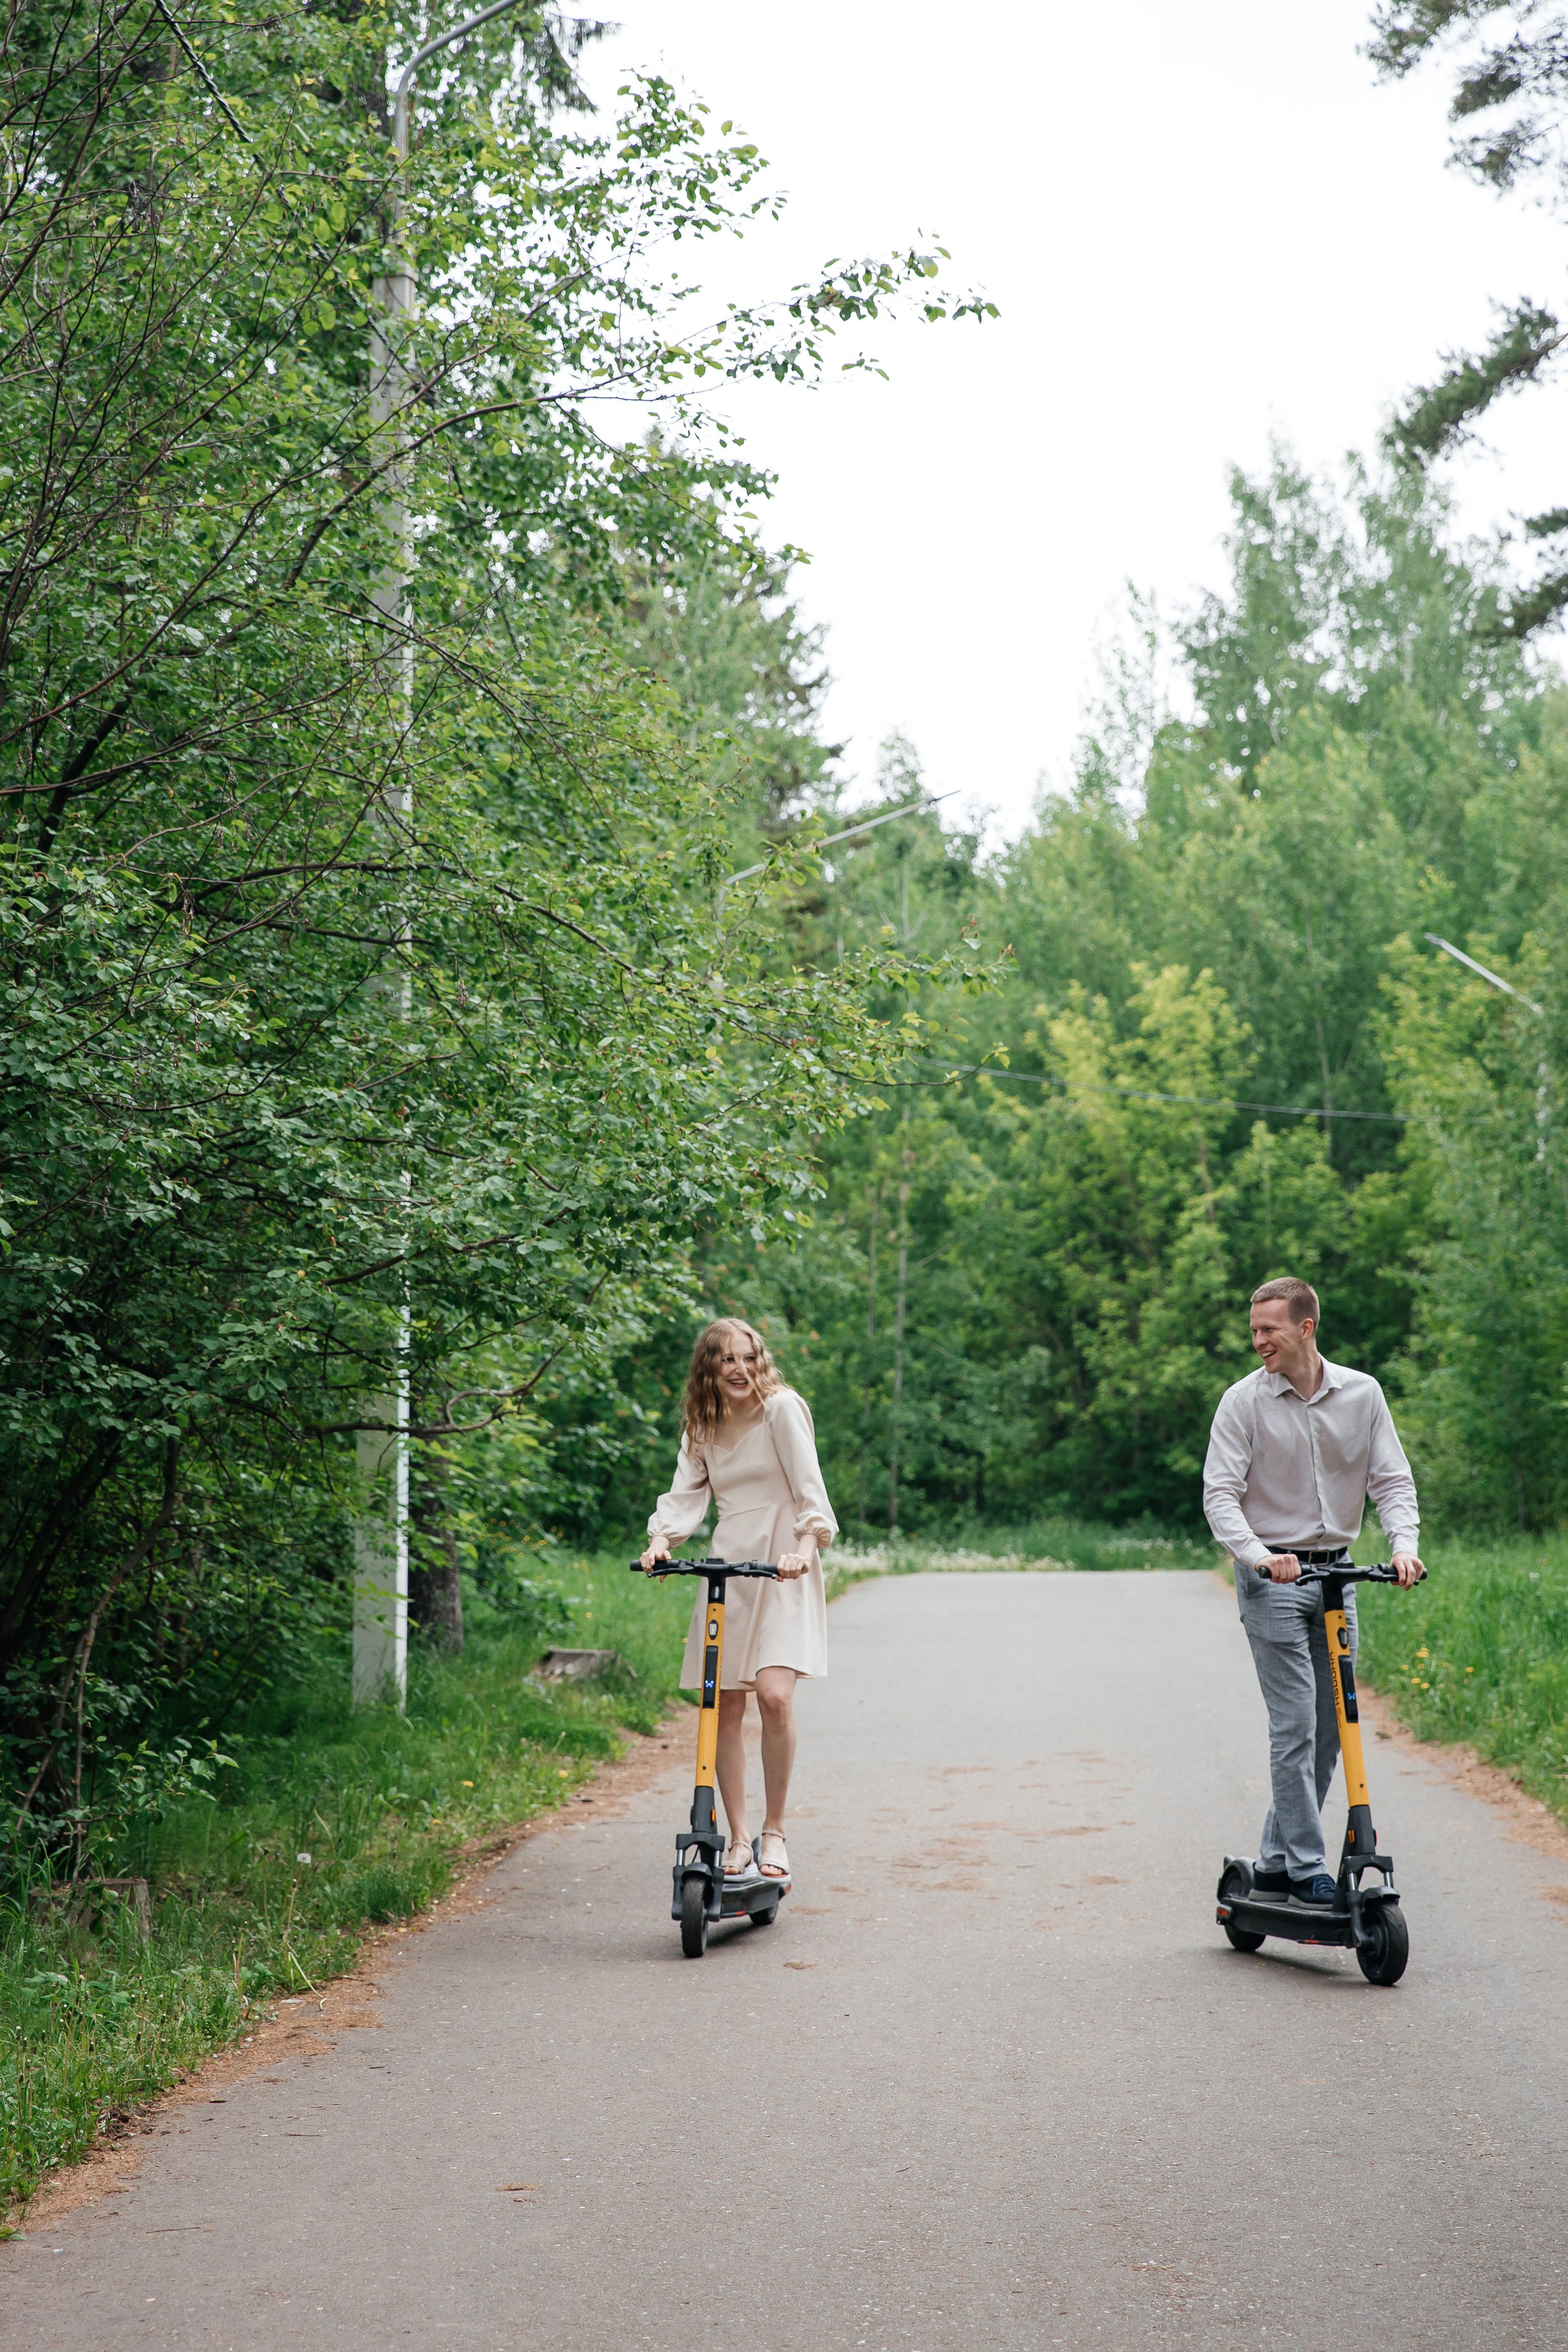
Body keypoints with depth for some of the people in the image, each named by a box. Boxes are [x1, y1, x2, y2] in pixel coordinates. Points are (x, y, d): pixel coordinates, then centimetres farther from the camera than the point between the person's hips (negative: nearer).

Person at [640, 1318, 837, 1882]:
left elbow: (809, 1485, -12)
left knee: (774, 1694, -18)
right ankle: (738, 1839, 11)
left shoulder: (781, 1408, -5)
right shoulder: (701, 1428, 12)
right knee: (723, 1705, 1)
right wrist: (661, 1539, -16)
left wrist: (806, 1544, -27)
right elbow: (687, 1493, 4)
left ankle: (774, 1832, -3)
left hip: (782, 1569, -5)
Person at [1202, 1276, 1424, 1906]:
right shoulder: (1244, 1400, -7)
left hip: (1335, 1573, 4)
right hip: (1273, 1578, -4)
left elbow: (1392, 1480, 3)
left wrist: (1404, 1543, -15)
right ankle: (1306, 1869, -3)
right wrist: (1256, 1555, -27)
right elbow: (1220, 1494, -10)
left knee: (1329, 1727, 6)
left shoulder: (1361, 1394, 2)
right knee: (1295, 1726, -9)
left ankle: (1275, 1862, 17)